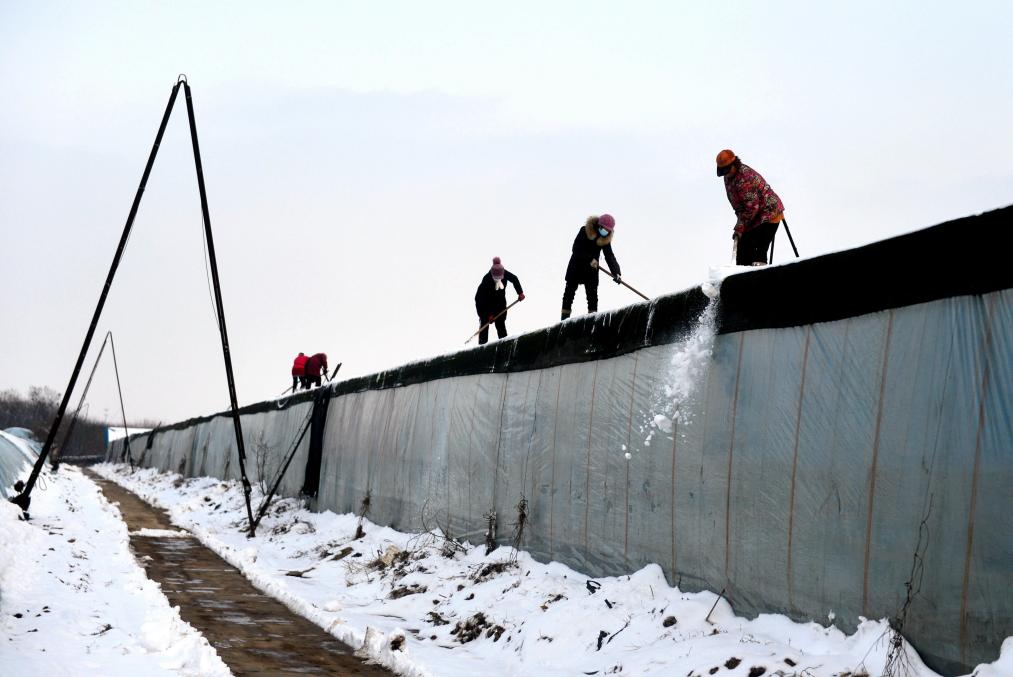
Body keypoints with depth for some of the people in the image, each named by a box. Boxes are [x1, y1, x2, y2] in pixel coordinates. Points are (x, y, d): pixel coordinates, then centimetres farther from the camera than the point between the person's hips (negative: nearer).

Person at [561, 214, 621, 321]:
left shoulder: (605, 240, -6)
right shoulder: (584, 231, -15)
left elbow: (610, 257, -11)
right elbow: (576, 249, -19)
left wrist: (616, 273, -26)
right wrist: (590, 259, -29)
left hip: (592, 269, 2)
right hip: (576, 266, -2)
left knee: (592, 294, -4)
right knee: (569, 292, 2)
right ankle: (564, 319, 8)